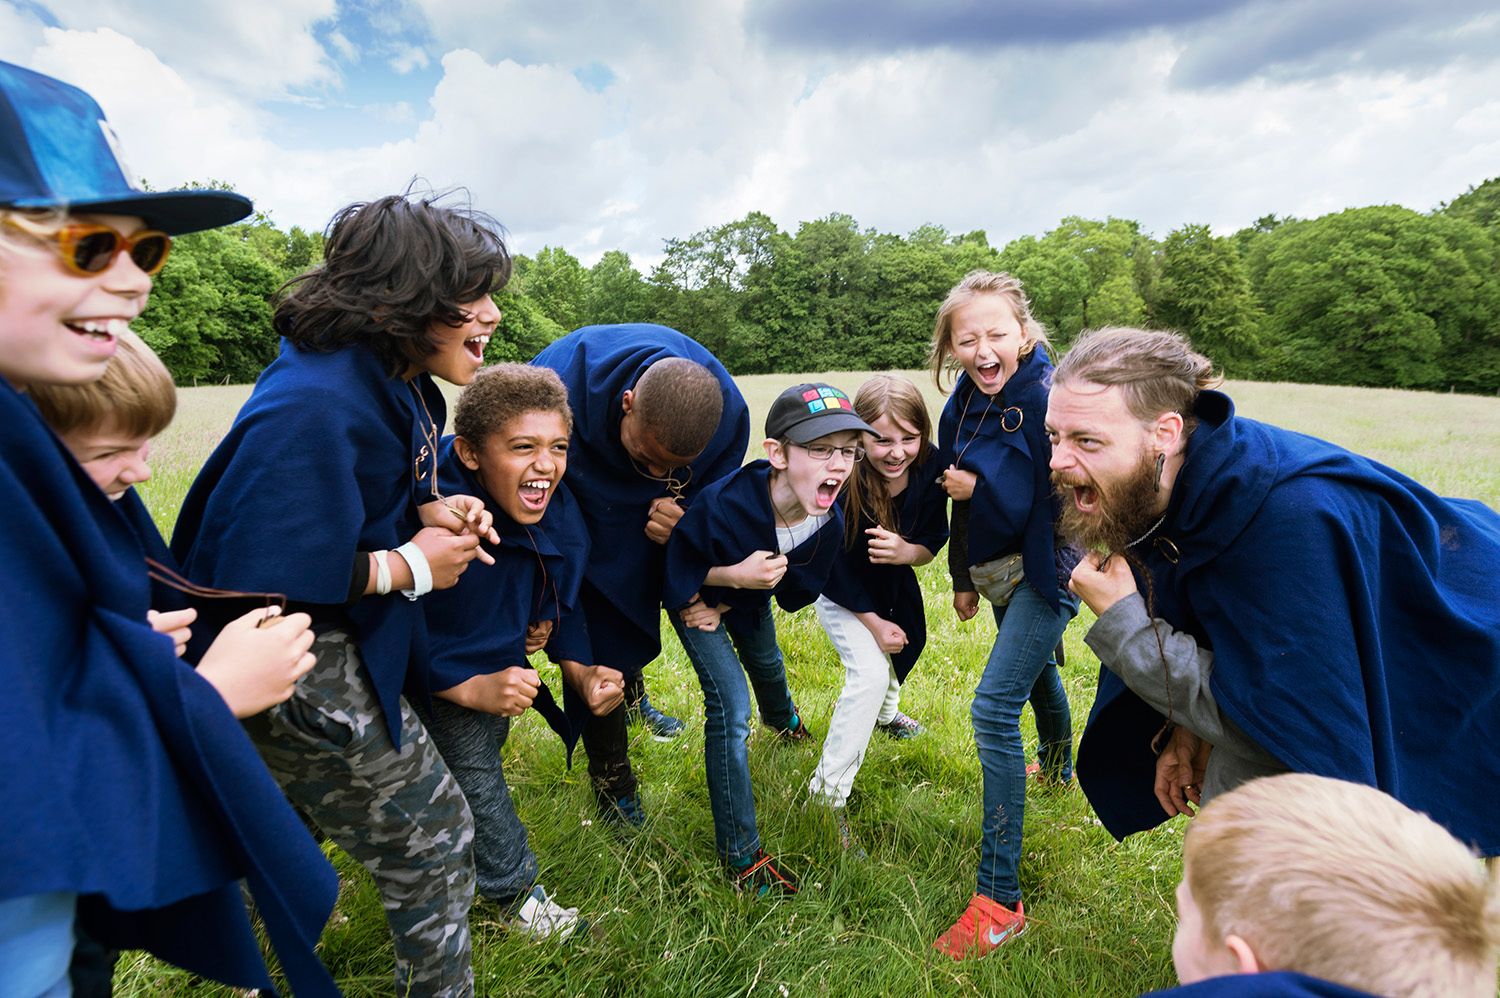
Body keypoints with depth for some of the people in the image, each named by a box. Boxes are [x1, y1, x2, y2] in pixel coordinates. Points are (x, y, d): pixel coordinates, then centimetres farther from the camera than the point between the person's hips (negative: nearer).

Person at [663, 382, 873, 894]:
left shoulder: (830, 522, -28)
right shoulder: (726, 502, -44)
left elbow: (800, 589, -12)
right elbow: (675, 566, -27)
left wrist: (725, 605, -17)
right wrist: (733, 576, -41)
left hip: (745, 594, 5)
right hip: (694, 593, -5)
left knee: (766, 664, 31)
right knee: (730, 707, -13)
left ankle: (783, 718, 71)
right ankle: (740, 852, 3)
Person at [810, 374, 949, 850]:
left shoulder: (932, 467, -27)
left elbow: (935, 538, -15)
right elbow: (833, 568, -26)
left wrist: (905, 552, -38)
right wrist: (874, 622, -18)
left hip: (893, 577, 6)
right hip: (840, 587, -6)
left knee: (908, 642, 27)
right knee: (869, 673, -20)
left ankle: (882, 712, 61)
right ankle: (827, 793, -8)